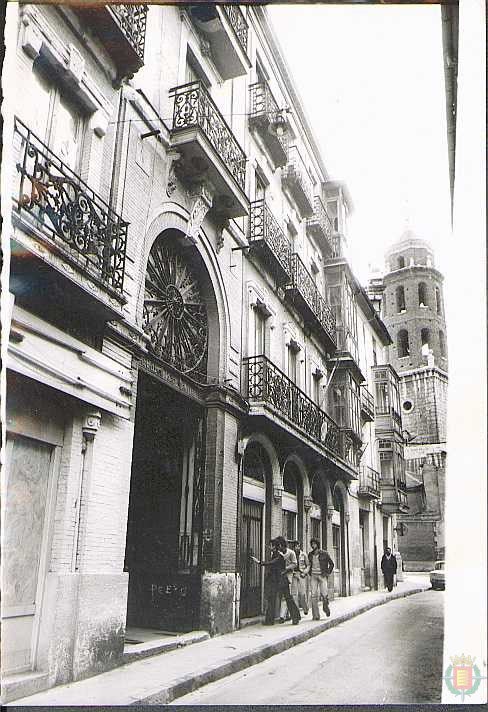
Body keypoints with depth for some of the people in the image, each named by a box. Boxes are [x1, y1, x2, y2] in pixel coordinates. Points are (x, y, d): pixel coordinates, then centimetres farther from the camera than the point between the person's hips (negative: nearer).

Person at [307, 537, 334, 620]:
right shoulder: (310, 554, 9)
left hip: (322, 576, -3)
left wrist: (328, 573, 0)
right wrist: (310, 573, 12)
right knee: (314, 595, -6)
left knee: (324, 594, -12)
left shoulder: (324, 553, -3)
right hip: (313, 576, 3)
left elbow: (331, 564, 6)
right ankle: (316, 616, -2)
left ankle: (326, 607, 20)